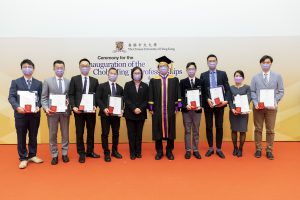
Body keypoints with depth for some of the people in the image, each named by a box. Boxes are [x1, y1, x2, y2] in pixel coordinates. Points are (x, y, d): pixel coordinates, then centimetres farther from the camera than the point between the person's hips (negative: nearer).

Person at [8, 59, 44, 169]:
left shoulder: (38, 83, 9)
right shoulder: (15, 82, 4)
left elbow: (41, 97, 4)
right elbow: (11, 97, -4)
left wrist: (38, 107, -15)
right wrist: (17, 107, -21)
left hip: (34, 114, 2)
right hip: (20, 114, -1)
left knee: (33, 136, 11)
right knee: (21, 137, 6)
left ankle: (32, 155, 26)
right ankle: (23, 158, 17)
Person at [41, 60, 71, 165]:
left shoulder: (69, 82, 5)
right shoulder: (48, 81, 3)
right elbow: (44, 97, 1)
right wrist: (46, 108, -13)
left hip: (65, 111, 1)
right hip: (52, 111, -1)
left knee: (65, 133, 9)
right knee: (52, 134, 7)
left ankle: (64, 153, 22)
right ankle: (54, 155, 18)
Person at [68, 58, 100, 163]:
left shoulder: (94, 80, 10)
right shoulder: (74, 79, 5)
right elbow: (71, 95, 1)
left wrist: (95, 106, -10)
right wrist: (73, 106, -12)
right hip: (78, 110, -1)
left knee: (91, 132, 9)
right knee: (79, 132, 5)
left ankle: (90, 151, 23)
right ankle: (81, 153, 16)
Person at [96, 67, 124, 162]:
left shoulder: (120, 88, 13)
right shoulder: (102, 86, 2)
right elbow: (98, 99, -5)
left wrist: (121, 110, -5)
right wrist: (104, 108, -18)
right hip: (105, 113, -3)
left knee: (116, 133, 10)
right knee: (105, 133, 1)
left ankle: (114, 151, 24)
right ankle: (106, 153, 11)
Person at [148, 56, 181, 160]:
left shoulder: (174, 79, 5)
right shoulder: (153, 80, 5)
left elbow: (178, 94, 4)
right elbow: (151, 95, 4)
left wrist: (177, 107, -1)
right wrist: (151, 108, -1)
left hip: (170, 109, 0)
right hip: (157, 110, 0)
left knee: (170, 130, 6)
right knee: (158, 130, 5)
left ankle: (169, 151, 18)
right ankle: (159, 152, 17)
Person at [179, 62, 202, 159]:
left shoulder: (200, 82, 4)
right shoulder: (182, 82, 2)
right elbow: (181, 96, -3)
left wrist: (200, 105, -15)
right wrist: (185, 105, -19)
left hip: (197, 110, 1)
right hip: (186, 110, -1)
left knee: (196, 131, 9)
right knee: (187, 131, 7)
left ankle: (195, 150, 19)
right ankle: (188, 150, 16)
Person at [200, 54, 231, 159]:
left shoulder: (223, 74, 4)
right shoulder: (203, 75, 5)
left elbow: (227, 89, -1)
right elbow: (201, 91, 1)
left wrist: (226, 100, -15)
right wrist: (207, 100, -14)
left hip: (220, 103, 0)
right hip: (207, 104, 0)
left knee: (219, 127, 6)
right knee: (208, 127, 7)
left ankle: (219, 149, 16)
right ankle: (210, 148, 19)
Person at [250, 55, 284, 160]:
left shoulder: (277, 76, 7)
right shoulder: (255, 77, 7)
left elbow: (281, 91, 4)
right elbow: (252, 92, 4)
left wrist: (275, 102, -11)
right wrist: (255, 103, -11)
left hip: (271, 107, 0)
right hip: (258, 107, 0)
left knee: (270, 130, 4)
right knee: (258, 129, 7)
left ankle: (269, 150, 15)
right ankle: (258, 149, 17)